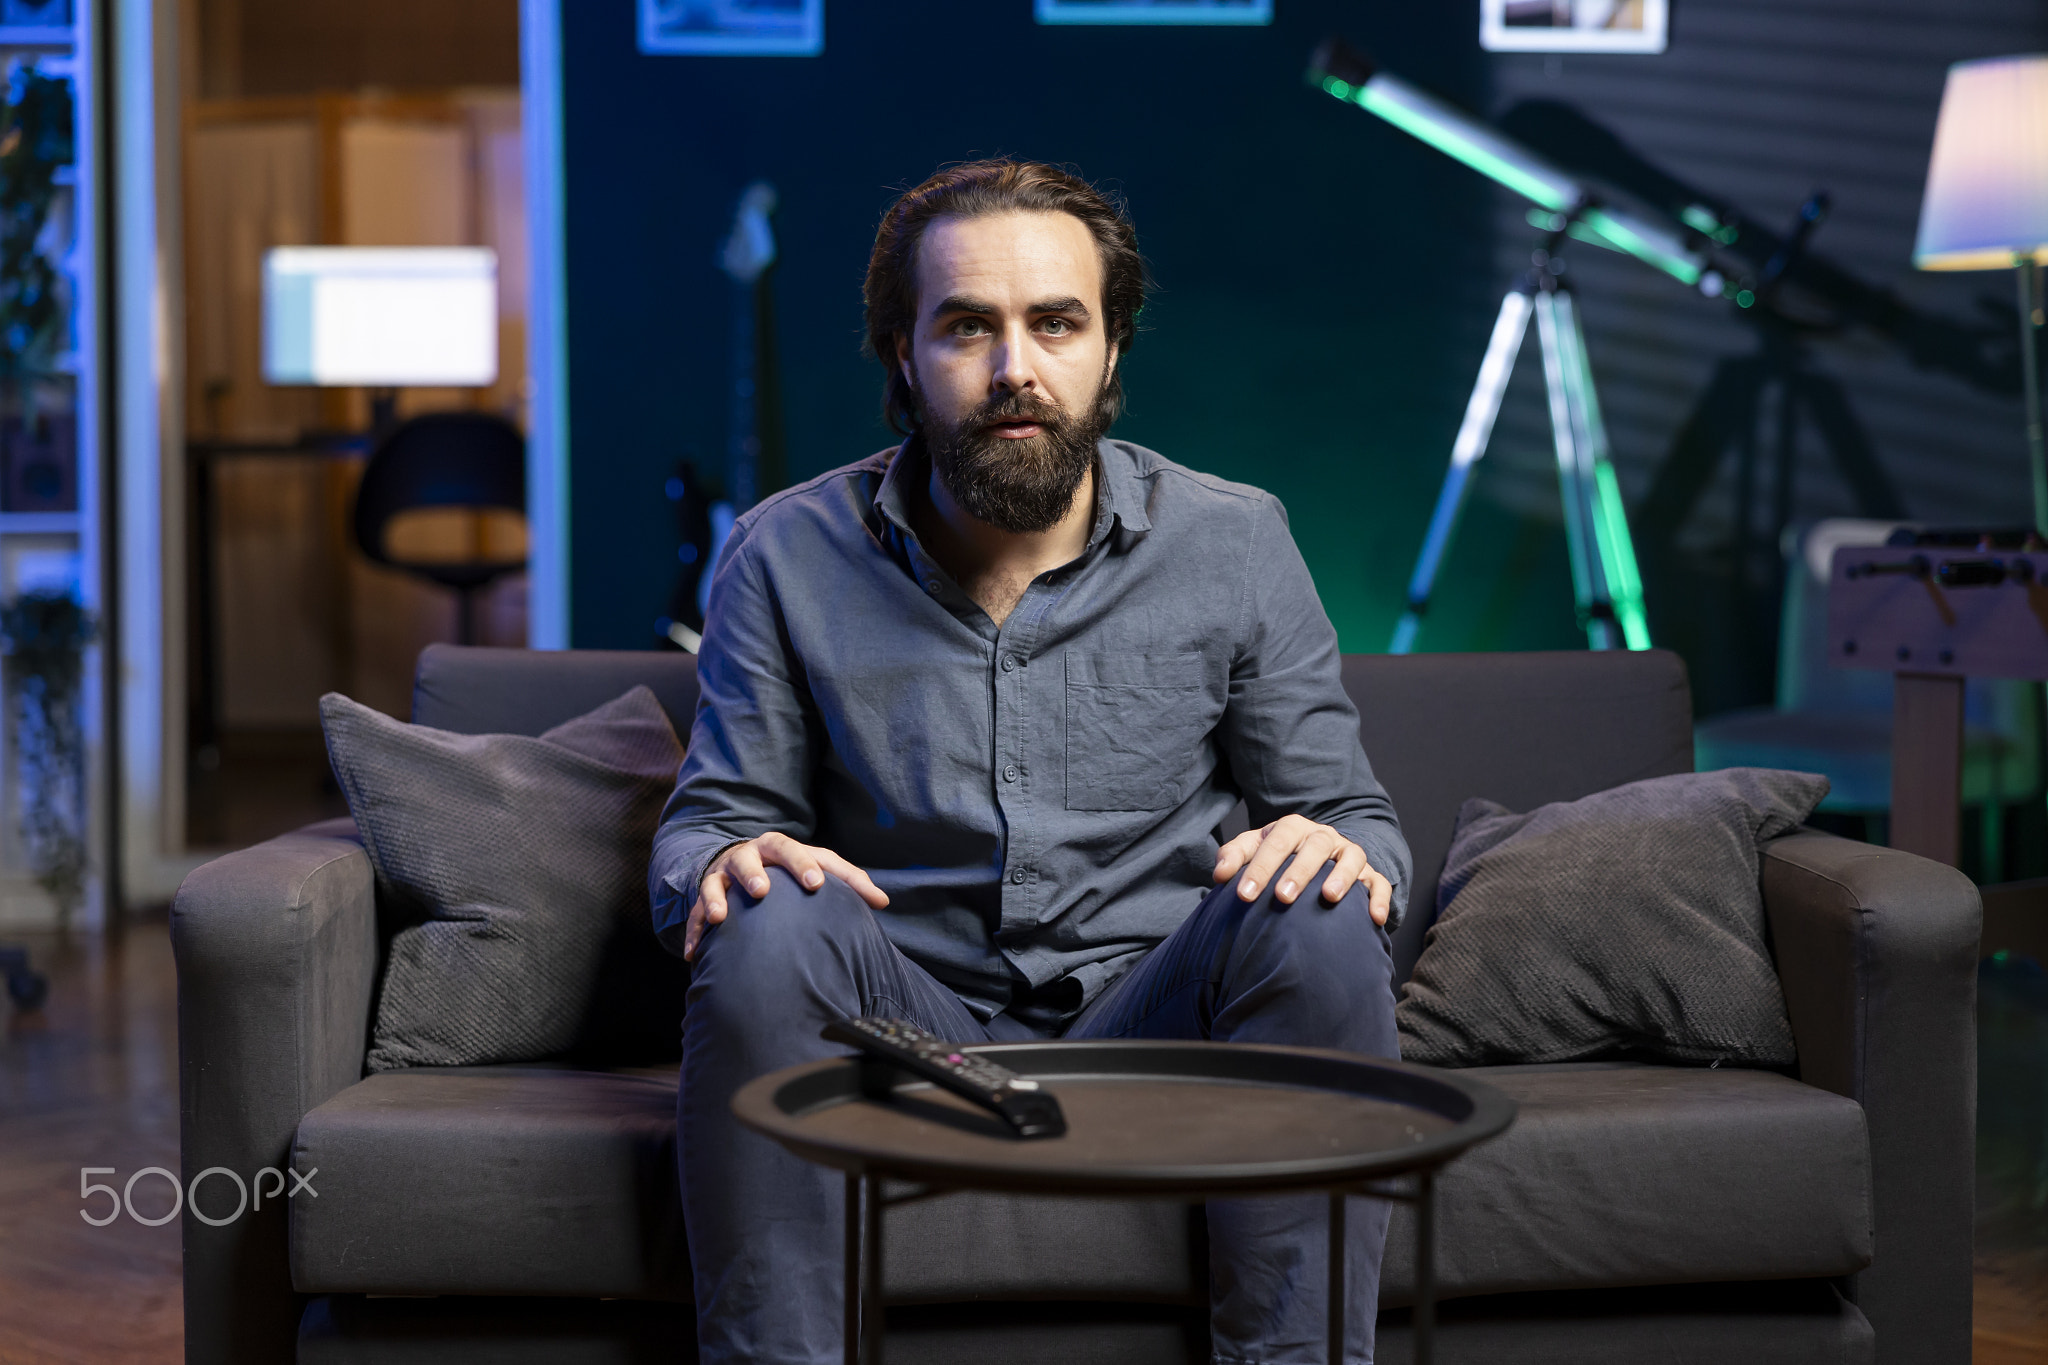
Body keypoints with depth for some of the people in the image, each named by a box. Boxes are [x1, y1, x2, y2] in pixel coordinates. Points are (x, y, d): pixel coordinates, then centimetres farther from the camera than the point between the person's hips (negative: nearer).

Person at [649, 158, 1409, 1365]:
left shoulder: (1236, 545, 1)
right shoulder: (792, 557, 0)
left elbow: (1353, 812, 6)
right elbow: (706, 823, 4)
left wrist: (1337, 844, -21)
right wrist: (726, 861, -23)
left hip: (1147, 1021, 1)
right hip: (908, 1030, 0)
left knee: (1318, 922, -28)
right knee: (772, 926, -31)